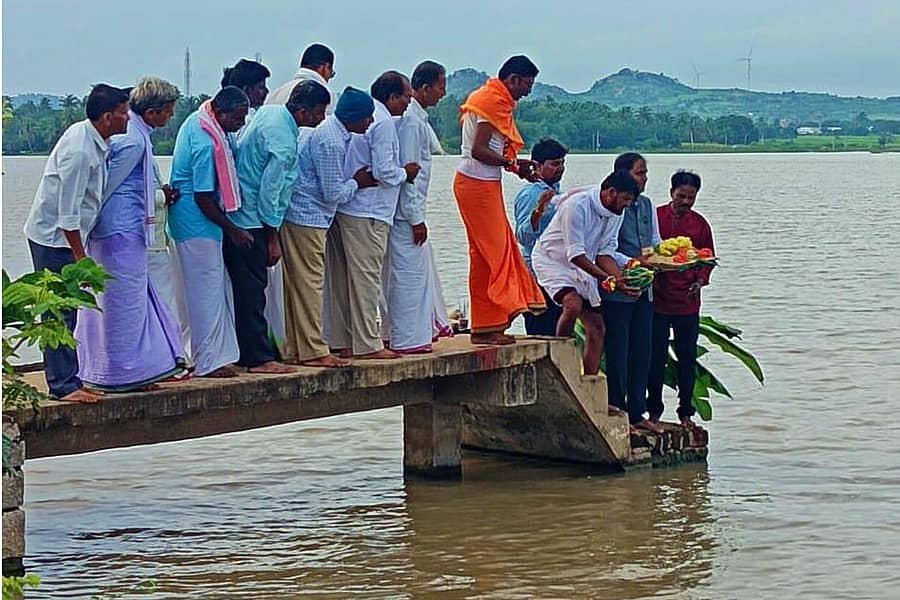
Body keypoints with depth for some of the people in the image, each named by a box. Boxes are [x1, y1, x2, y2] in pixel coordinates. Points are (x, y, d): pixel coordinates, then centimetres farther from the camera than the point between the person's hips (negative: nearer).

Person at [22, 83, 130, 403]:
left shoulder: (93, 140, 4)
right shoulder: (78, 151, -25)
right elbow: (68, 212, -24)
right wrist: (80, 257, -20)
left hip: (64, 236, 10)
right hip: (53, 236, -10)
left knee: (67, 310, 12)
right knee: (60, 313, -6)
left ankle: (68, 381, 18)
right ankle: (63, 385, -2)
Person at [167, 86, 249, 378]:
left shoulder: (198, 120, 6)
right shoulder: (207, 144, -25)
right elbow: (204, 198, -23)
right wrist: (232, 230, -12)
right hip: (197, 224, -11)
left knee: (218, 287, 14)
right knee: (207, 290, -4)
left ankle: (221, 352, 21)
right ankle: (209, 361, 2)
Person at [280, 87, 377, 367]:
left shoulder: (329, 130, 10)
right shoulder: (330, 142, -20)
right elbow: (333, 193, -19)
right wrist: (357, 182, 1)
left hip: (295, 215, 10)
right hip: (308, 217, -10)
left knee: (297, 282, 11)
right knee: (310, 283, -6)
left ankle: (296, 350, 15)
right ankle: (313, 351, -2)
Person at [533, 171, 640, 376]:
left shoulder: (616, 213, -2)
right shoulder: (577, 205, -27)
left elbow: (605, 252, 2)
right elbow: (575, 255, -28)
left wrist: (620, 280, -15)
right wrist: (608, 278, -30)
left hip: (581, 267, 8)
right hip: (552, 260, -8)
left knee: (596, 327, -1)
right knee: (573, 303, -34)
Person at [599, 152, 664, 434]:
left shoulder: (647, 205, 13)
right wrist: (632, 262, -25)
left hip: (643, 289, 8)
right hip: (617, 290, -7)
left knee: (641, 352, 10)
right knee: (617, 353, -1)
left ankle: (636, 413, 18)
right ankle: (616, 413, 6)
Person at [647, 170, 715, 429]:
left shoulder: (700, 224, 7)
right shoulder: (654, 217, 0)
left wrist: (700, 281, -3)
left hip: (688, 302, 2)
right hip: (657, 299, -2)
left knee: (687, 357, 5)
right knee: (656, 356, 1)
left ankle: (685, 412, 14)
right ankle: (654, 411, 10)